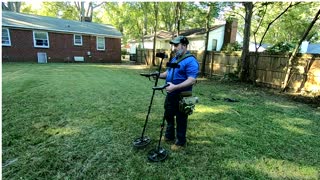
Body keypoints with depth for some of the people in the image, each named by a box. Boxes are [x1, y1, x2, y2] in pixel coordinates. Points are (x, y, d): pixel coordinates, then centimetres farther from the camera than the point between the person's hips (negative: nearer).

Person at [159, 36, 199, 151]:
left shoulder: (191, 61, -18)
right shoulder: (174, 59, 11)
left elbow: (192, 80, -28)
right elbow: (168, 73, 16)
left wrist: (175, 87, -37)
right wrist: (159, 75, -4)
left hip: (182, 96, -9)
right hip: (171, 94, 9)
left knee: (181, 119, 7)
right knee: (168, 116, 21)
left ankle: (180, 142, 26)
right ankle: (169, 136, 42)